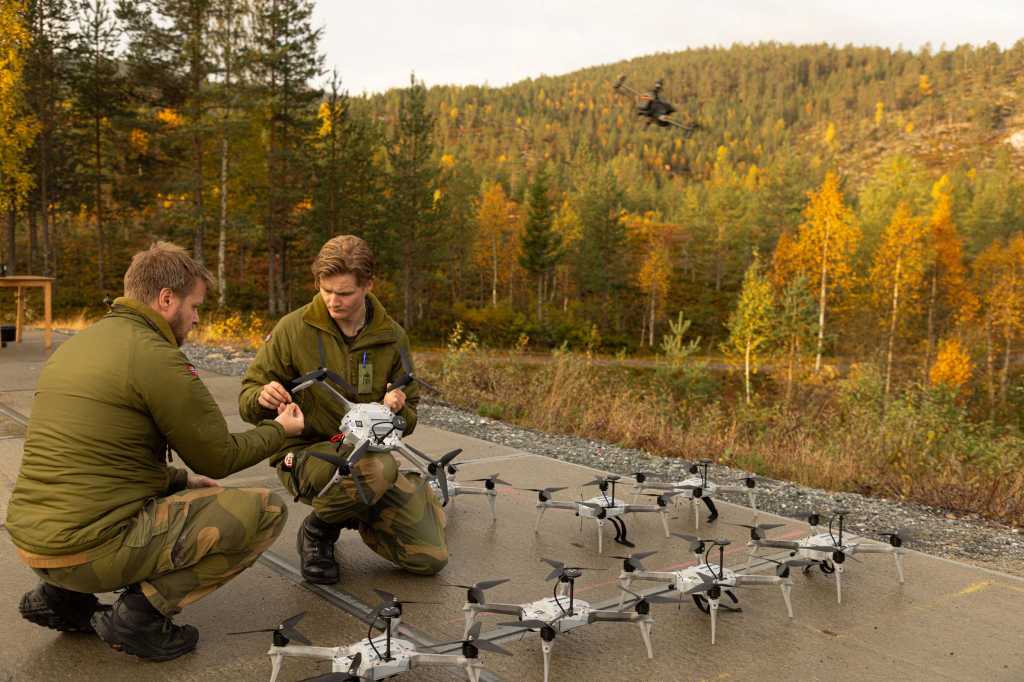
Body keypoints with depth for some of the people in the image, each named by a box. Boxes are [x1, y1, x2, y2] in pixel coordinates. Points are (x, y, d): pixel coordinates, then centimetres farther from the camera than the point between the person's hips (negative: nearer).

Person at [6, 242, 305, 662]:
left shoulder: (74, 346, 12)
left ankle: (61, 596, 18)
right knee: (266, 510, -6)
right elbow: (218, 458, -6)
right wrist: (280, 430, 12)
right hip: (91, 550, -9)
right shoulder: (155, 356, -15)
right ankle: (141, 613, -6)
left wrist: (183, 480, 19)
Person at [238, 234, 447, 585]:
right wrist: (262, 398, -26)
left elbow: (408, 420, 8)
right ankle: (318, 529, -6)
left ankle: (356, 514, 24)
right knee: (378, 466, -39)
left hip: (367, 453, 4)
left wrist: (398, 408, -16)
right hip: (304, 452, -4)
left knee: (430, 558, -3)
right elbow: (247, 402, -1)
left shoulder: (392, 338, 1)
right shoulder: (294, 329, -8)